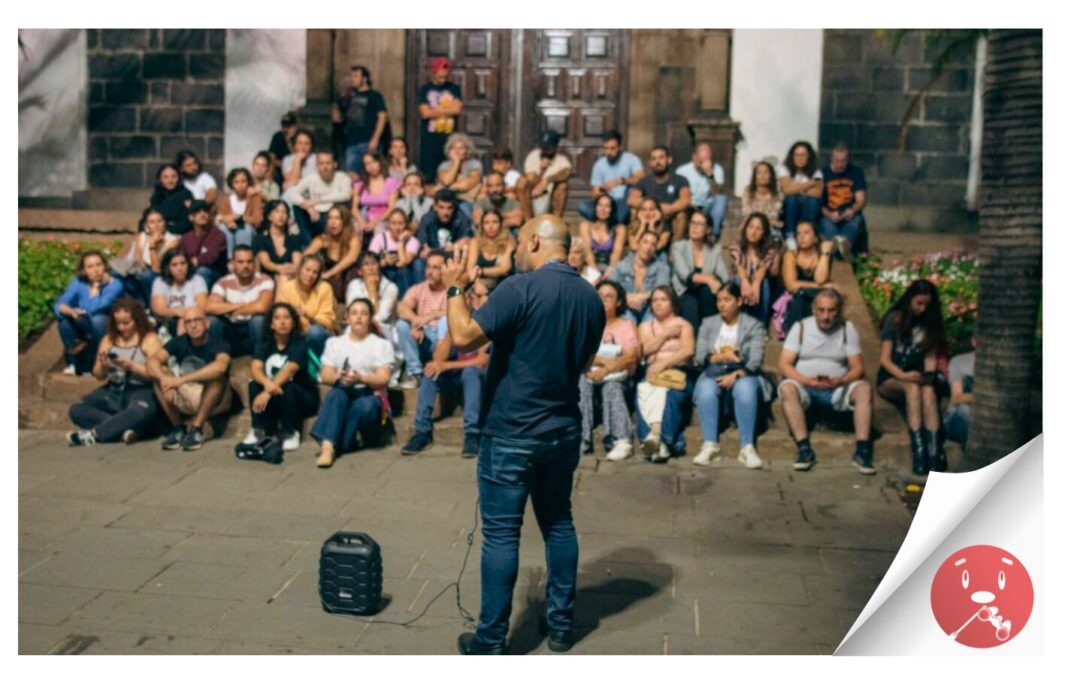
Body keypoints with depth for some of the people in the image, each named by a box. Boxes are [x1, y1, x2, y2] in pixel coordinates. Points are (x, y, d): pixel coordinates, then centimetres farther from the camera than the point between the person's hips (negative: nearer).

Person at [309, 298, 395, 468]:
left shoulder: (382, 345, 12)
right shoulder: (335, 342, 20)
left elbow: (383, 379, -3)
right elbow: (325, 376, 7)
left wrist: (360, 378, -23)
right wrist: (338, 377, -17)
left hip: (369, 395, -1)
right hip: (343, 392, 1)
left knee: (365, 406, -38)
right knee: (336, 394, -35)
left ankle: (330, 445, -30)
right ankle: (328, 444, -50)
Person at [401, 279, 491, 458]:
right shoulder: (447, 319, -7)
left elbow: (482, 362, -19)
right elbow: (438, 359, -19)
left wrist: (446, 366, -23)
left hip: (476, 376, -2)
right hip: (451, 376, 2)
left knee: (471, 371, -35)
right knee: (431, 370, -28)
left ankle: (472, 434, -34)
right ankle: (422, 431, -24)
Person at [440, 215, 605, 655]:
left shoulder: (521, 288, -16)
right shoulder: (592, 298, 6)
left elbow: (464, 337, -20)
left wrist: (455, 288, -6)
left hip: (511, 432, -6)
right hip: (563, 429, 6)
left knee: (501, 533, 1)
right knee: (558, 523, 17)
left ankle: (491, 639, 8)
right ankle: (561, 623, 26)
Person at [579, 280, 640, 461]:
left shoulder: (626, 326, 14)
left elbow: (630, 356, -4)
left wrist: (606, 369, -21)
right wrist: (604, 361, -15)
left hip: (617, 374, -1)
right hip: (589, 372, 1)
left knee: (612, 386, -35)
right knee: (580, 384, -33)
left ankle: (621, 440, -44)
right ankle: (582, 439, -39)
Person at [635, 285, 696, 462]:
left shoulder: (683, 325, 16)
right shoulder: (645, 326, 26)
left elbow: (687, 351, -3)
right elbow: (645, 350, 6)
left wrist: (663, 363, -15)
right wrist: (666, 335, 1)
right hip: (652, 373, 2)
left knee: (666, 393, -37)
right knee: (644, 391, -34)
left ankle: (655, 435, -48)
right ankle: (660, 442, -45)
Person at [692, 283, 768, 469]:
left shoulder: (754, 326, 7)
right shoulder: (708, 323, 15)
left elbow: (755, 361, -7)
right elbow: (699, 358, 5)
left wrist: (736, 375, -24)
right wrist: (721, 357, -12)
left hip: (743, 375, -2)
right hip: (714, 374, 2)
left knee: (745, 388, -37)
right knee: (706, 389, -34)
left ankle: (747, 447, -39)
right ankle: (710, 444, -36)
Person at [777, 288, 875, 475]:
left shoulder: (848, 329, 2)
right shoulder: (801, 327, 0)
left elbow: (857, 367, -2)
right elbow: (784, 365, -7)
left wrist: (840, 381, -24)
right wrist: (806, 380, -25)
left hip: (838, 389, 1)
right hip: (805, 386, -1)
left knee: (864, 388, -26)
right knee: (787, 388, -33)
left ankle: (862, 451, -26)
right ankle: (804, 449, -33)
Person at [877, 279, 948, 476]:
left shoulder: (931, 323, 10)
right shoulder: (895, 319, -2)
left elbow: (931, 357, 5)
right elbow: (884, 359, -7)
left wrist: (929, 375, -16)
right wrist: (903, 375, -24)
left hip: (917, 378, 3)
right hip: (891, 379, -3)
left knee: (929, 391, -32)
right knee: (913, 388, -36)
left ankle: (934, 452, -44)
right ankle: (918, 451, -44)